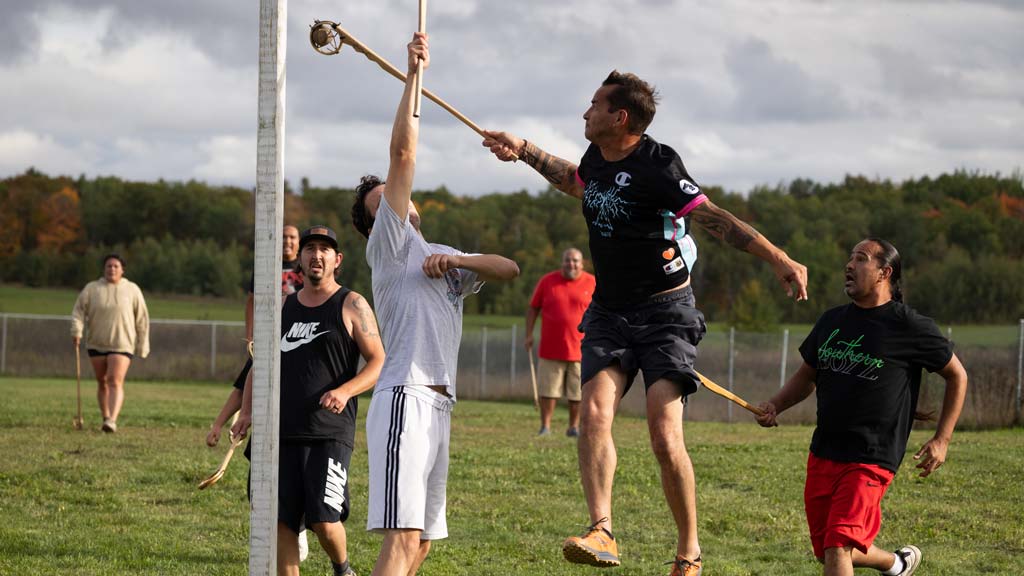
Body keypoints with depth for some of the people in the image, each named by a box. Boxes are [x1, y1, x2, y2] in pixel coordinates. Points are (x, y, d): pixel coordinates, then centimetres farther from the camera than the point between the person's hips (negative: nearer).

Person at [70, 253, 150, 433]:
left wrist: (142, 346, 4)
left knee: (115, 382, -16)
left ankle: (112, 421, -26)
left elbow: (142, 319, 5)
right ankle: (105, 418, 24)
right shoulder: (91, 288, 3)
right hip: (96, 344, 3)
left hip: (121, 344, -3)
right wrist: (76, 331, -21)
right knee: (102, 383, 11)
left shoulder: (132, 290, 1)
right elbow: (79, 310, -3)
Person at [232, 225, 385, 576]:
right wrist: (247, 411, 6)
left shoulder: (351, 306, 2)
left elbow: (379, 363, -2)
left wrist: (345, 391, -20)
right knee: (281, 522, -1)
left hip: (331, 433, -4)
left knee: (324, 520, -12)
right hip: (284, 432, 4)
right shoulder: (283, 307, 15)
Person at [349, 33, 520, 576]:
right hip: (405, 398, -8)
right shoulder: (388, 244, 4)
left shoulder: (442, 257, 26)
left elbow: (509, 268, 16)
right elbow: (403, 152, -4)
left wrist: (456, 260, -1)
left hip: (438, 404, 8)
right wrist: (413, 75, -4)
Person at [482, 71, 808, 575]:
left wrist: (776, 258, -32)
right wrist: (524, 151, 35)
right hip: (609, 312, 7)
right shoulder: (597, 157, 6)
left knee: (665, 439, -14)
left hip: (664, 312, -6)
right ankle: (601, 533, -25)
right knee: (594, 413, -17)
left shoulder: (656, 167, -17)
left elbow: (715, 217, -23)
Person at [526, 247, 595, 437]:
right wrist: (529, 335, 3)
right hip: (551, 348, 0)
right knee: (549, 389, 1)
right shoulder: (547, 281, 5)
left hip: (580, 349, 0)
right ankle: (545, 426, 6)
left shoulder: (592, 283, 3)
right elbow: (533, 308, 10)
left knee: (577, 392, 3)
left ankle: (574, 427, 14)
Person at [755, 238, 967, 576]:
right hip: (823, 455, 7)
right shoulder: (832, 321, 11)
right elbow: (807, 376, 23)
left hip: (870, 461, -7)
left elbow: (957, 376, 4)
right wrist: (775, 405, 3)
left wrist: (941, 440, -1)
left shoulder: (911, 328, -6)